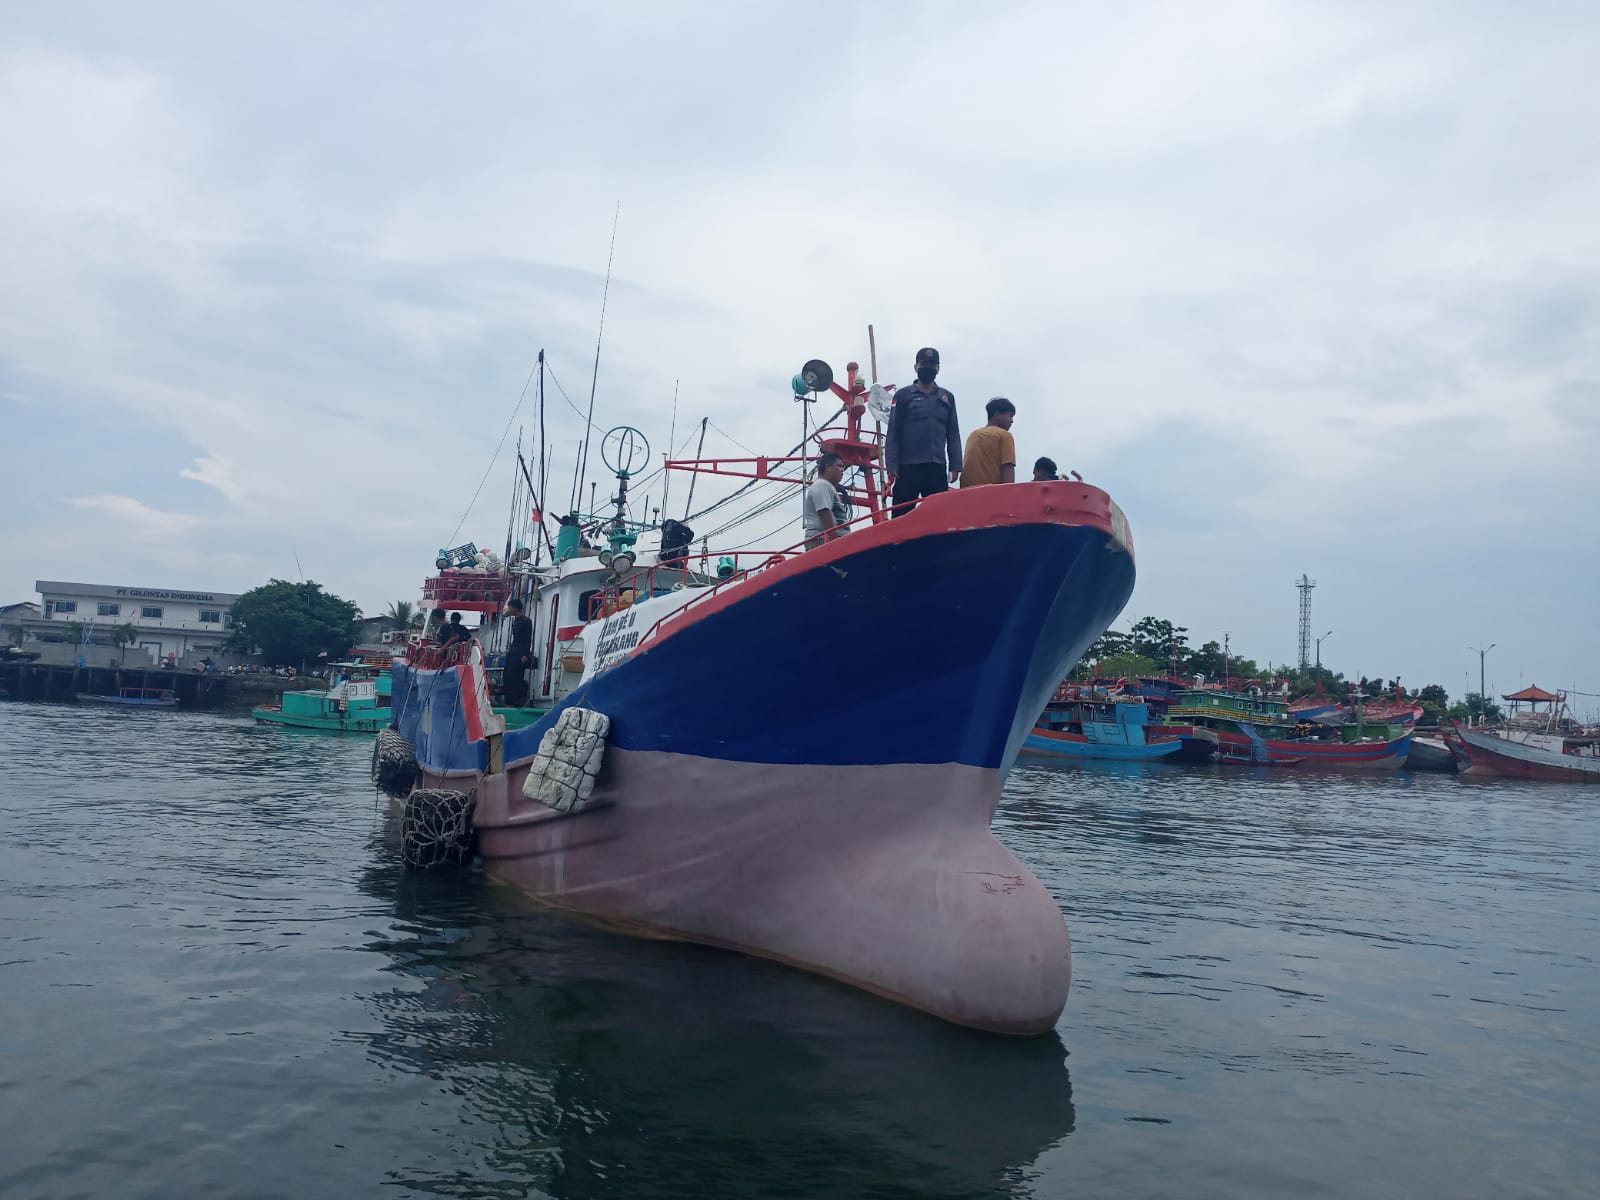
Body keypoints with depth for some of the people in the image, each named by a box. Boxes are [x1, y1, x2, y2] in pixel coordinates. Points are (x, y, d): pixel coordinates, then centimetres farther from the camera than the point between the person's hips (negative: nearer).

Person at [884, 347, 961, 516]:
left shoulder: (947, 398, 15)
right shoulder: (903, 395, 5)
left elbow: (953, 435, 14)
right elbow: (893, 433, 2)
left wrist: (955, 465, 4)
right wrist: (891, 465, -7)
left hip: (937, 467, 3)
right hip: (908, 466, -3)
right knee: (902, 514, -4)